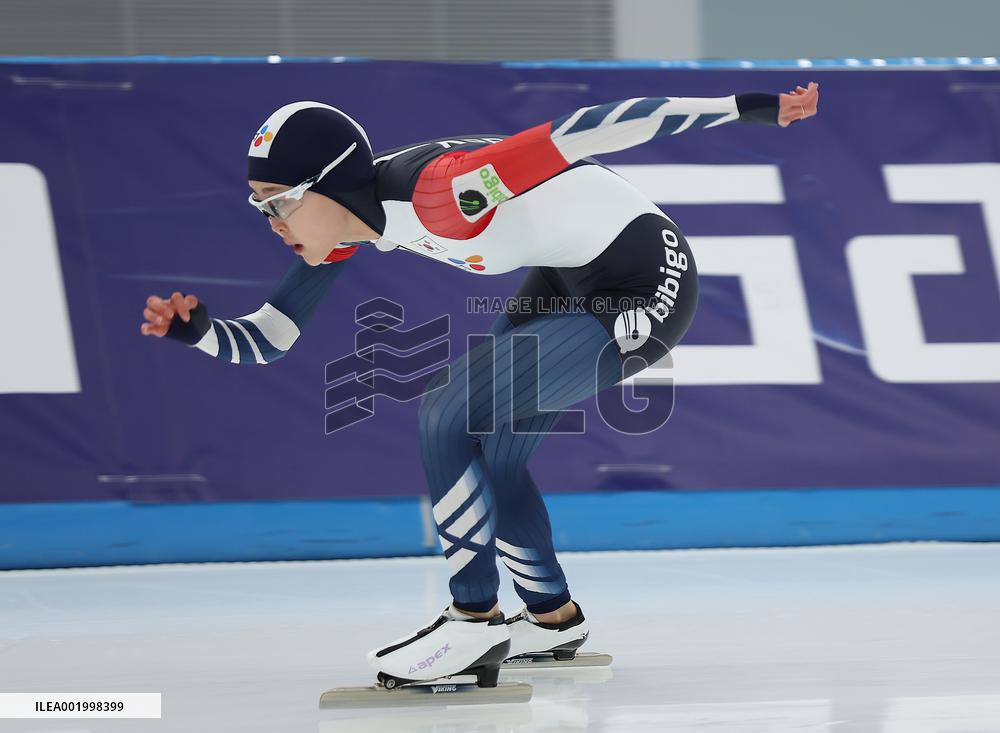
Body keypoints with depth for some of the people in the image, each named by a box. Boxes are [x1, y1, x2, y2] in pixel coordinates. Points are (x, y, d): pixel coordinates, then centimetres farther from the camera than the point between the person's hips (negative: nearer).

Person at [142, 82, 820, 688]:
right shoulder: (350, 224, -3)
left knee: (447, 417, -15)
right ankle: (555, 619, 35)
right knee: (487, 456, 14)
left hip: (642, 292, -9)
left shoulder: (436, 187, -30)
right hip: (568, 279, 9)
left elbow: (584, 133, -30)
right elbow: (268, 341, 2)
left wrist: (745, 107, -29)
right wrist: (197, 329, -19)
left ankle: (476, 623, -1)